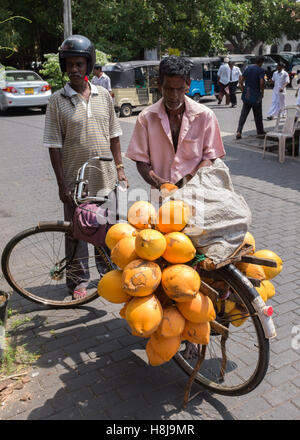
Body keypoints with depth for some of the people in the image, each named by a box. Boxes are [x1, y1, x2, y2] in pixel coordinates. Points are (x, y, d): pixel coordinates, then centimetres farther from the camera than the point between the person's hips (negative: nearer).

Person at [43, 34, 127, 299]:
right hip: (75, 179, -3)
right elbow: (54, 146, -7)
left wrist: (119, 168, 7)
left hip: (105, 178, 3)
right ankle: (79, 280, 26)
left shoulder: (103, 95, 4)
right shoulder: (58, 100, -6)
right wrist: (62, 183, -10)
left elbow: (114, 135, 11)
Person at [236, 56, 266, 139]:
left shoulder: (248, 68, 9)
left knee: (243, 114, 4)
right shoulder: (260, 70, -8)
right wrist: (262, 92, -5)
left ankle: (239, 132, -10)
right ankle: (260, 132, 23)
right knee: (258, 115, 10)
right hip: (256, 96, -4)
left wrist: (243, 91, 13)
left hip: (246, 96, 4)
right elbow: (261, 82, -19)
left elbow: (241, 81, 8)